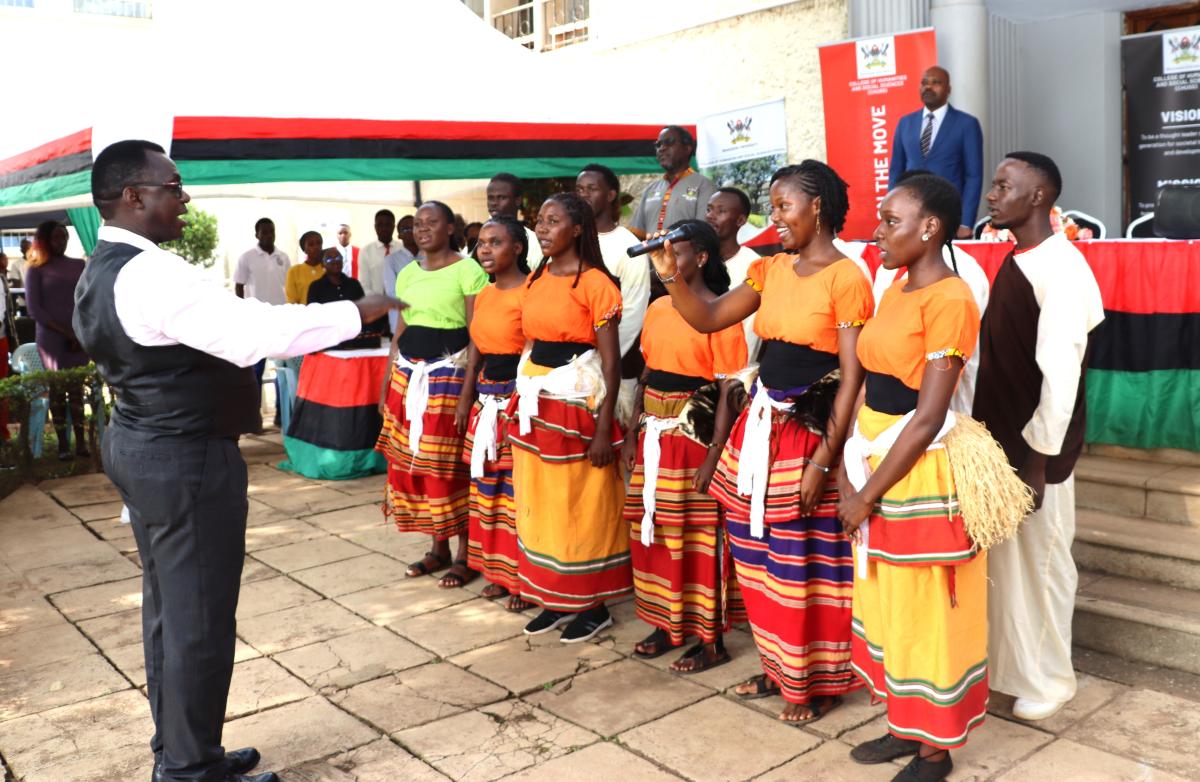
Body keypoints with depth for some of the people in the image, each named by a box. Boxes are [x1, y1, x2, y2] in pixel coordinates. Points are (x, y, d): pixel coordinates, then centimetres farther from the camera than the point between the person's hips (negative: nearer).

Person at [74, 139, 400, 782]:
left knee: (167, 607, 18)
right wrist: (357, 312, -23)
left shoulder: (101, 272, 11)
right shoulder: (150, 273, -22)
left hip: (140, 444, 11)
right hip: (187, 460, -11)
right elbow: (254, 332, -30)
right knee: (199, 618, 1)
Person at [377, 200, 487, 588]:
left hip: (450, 371, -7)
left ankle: (465, 555, 9)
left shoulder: (467, 270, -5)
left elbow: (477, 334, -8)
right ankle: (438, 548, 22)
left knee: (451, 463, -4)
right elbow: (400, 332, 17)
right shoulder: (408, 273, 14)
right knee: (412, 460, 8)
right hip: (409, 373, 7)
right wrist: (387, 384, 14)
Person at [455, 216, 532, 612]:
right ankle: (498, 569, 25)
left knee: (519, 487, -3)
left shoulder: (530, 292, -12)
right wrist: (466, 397, 16)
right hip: (487, 397, 8)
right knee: (488, 486, 13)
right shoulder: (483, 295, 13)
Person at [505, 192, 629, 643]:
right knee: (539, 504, 13)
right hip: (535, 401, 7)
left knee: (581, 506, 2)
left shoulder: (596, 284, -12)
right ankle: (556, 600, 27)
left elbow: (611, 362, -13)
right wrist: (520, 405, 13)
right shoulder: (536, 279, 10)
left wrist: (603, 428, -17)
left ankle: (594, 606, 17)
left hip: (577, 402, -7)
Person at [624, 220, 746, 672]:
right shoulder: (658, 309, 10)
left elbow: (729, 391, -14)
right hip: (654, 435, 7)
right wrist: (633, 434, 12)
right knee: (653, 533, 13)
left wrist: (713, 457, -17)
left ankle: (711, 642, 14)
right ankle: (667, 625, 29)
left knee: (698, 537, 0)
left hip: (695, 437, -7)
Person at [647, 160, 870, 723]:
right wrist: (670, 276, -6)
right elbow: (708, 320, 10)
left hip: (811, 432, -7)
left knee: (807, 562, 2)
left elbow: (852, 378, -14)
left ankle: (817, 681, 21)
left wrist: (823, 460, -17)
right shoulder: (770, 269, 10)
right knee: (757, 555, 13)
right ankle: (777, 666, 31)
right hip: (761, 424, 7)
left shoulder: (846, 279, -11)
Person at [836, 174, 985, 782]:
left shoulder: (949, 299, -17)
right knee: (884, 602, 17)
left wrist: (869, 495, -15)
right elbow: (872, 385, 8)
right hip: (875, 459, 8)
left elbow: (927, 418, -19)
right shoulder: (896, 287, 9)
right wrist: (847, 469, 0)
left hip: (920, 471, -8)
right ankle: (905, 726, 34)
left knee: (925, 610, 5)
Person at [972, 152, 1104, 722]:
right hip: (1002, 438, 8)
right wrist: (993, 438, 12)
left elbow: (1060, 372, -21)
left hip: (1035, 446, -8)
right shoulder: (1014, 263, 10)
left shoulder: (1060, 268, -17)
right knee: (1006, 559, 17)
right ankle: (1009, 664, 32)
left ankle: (1046, 680, 24)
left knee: (1041, 562, 7)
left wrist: (1039, 457, -20)